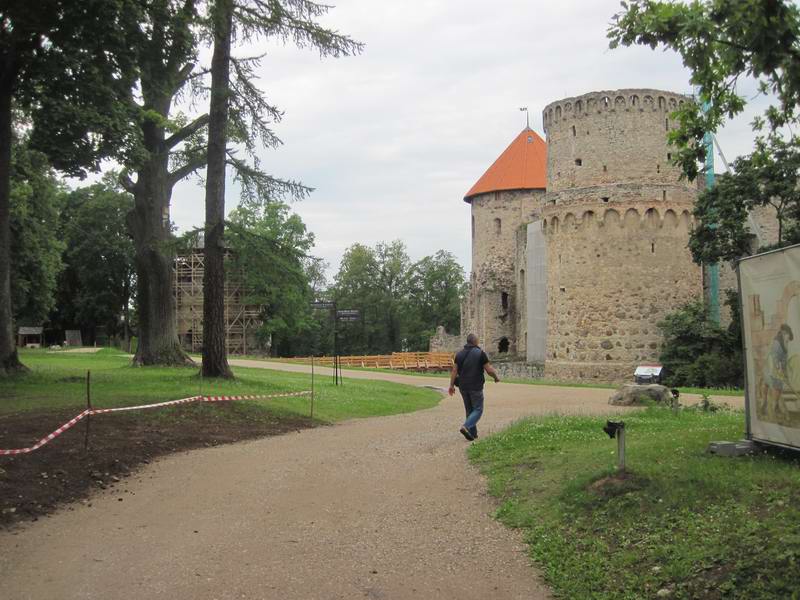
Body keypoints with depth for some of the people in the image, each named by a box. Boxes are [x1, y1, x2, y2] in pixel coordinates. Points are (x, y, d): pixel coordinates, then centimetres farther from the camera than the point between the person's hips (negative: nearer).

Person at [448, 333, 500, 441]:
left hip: (463, 387, 5)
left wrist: (451, 385, 6)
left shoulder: (460, 353, 5)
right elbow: (489, 369, -9)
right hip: (476, 387, -5)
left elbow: (454, 370, 2)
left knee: (469, 410, 16)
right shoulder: (480, 353, -8)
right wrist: (496, 377, 10)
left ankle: (473, 433, 17)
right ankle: (466, 427, -18)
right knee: (478, 410, 3)